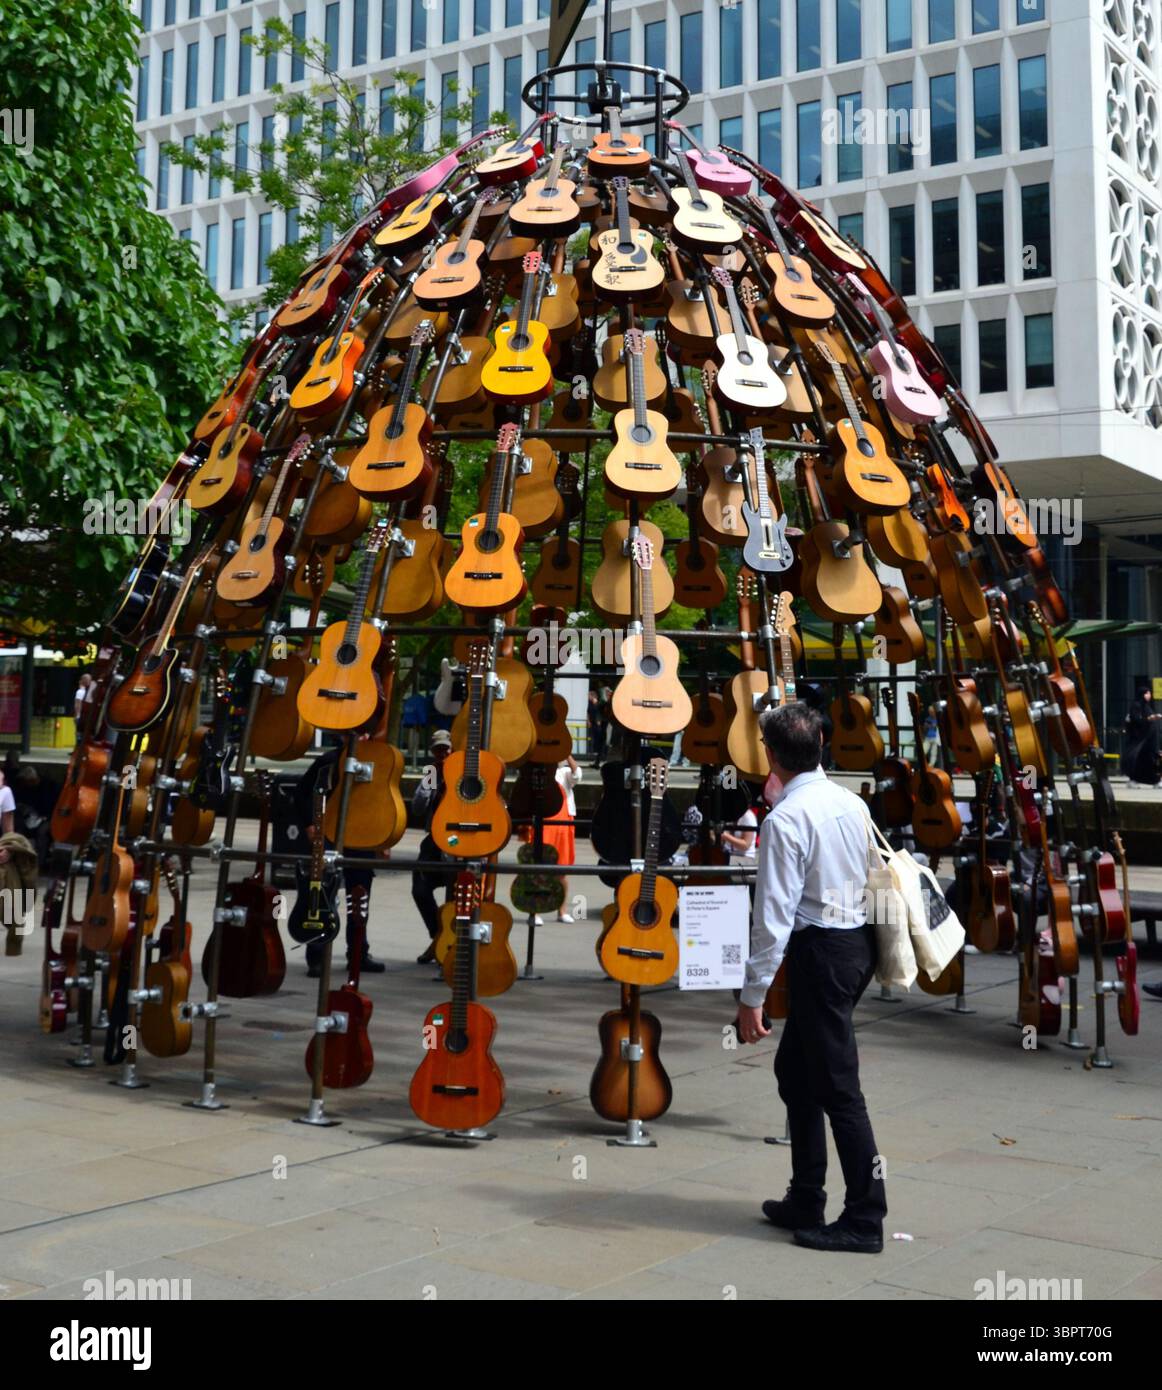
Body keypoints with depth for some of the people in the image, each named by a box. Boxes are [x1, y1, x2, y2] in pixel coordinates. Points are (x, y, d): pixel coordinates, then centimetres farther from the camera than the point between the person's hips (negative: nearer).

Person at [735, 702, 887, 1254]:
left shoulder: (786, 819, -17)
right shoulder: (852, 804, 7)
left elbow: (774, 914, -19)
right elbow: (872, 878, 14)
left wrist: (753, 994, -15)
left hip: (819, 952, -9)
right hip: (858, 938, 9)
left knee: (838, 1086, -2)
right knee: (794, 1069, 18)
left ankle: (865, 1219, 5)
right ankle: (804, 1202, 25)